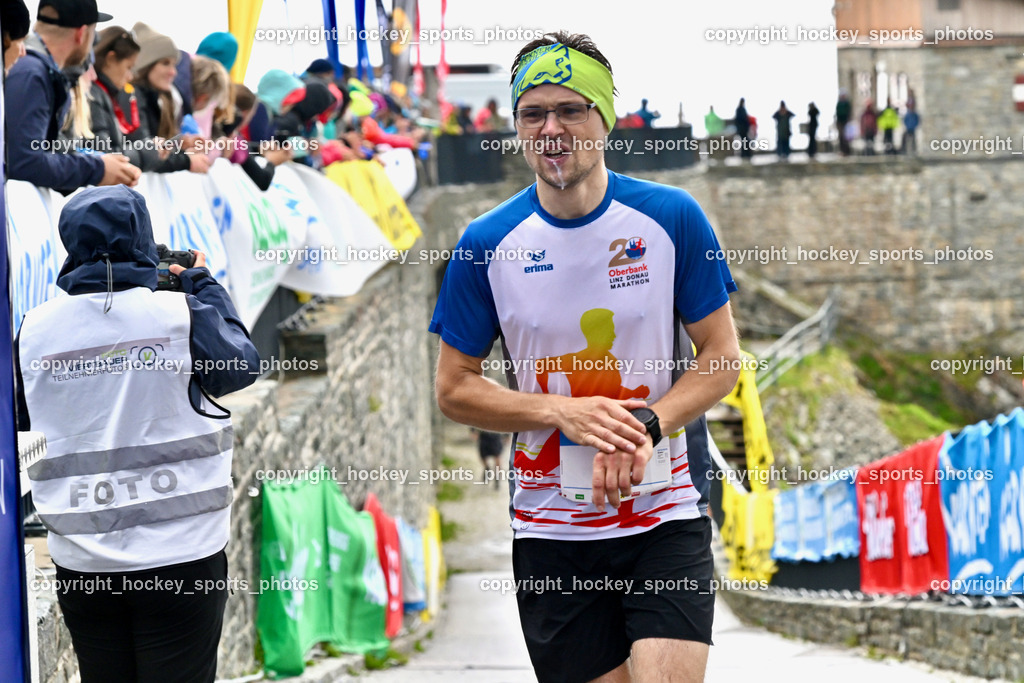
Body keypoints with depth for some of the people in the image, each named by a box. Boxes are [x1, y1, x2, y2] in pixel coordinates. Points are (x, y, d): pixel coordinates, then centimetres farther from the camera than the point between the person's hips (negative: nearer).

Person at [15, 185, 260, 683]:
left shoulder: (35, 330, -1)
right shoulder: (181, 314, -9)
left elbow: (22, 424, 14)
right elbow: (243, 365, 7)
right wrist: (203, 287, 20)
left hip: (81, 564, 3)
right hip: (181, 550, -3)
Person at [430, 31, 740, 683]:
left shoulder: (672, 218, -3)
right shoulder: (488, 244, -1)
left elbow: (722, 357, 1)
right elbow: (455, 388, 4)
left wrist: (646, 428, -16)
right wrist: (563, 413, -12)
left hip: (666, 511, -1)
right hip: (551, 526, 1)